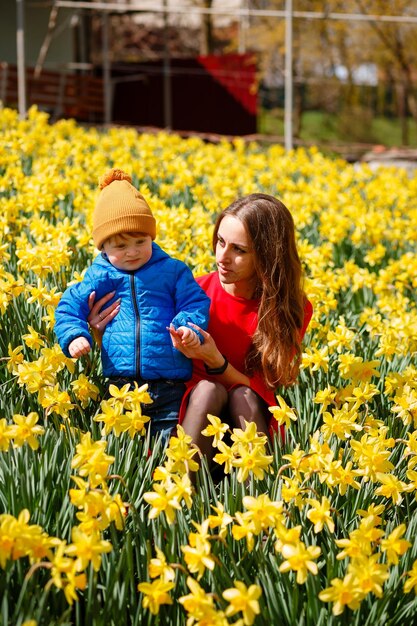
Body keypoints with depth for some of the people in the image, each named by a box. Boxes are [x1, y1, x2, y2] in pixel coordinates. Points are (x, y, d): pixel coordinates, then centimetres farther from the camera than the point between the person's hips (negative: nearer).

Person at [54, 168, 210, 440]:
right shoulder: (99, 278, 8)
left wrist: (189, 328, -17)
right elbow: (69, 308, 11)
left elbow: (196, 303, 5)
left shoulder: (173, 271, 7)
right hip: (120, 384, 1)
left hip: (169, 387, -1)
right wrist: (74, 336, -8)